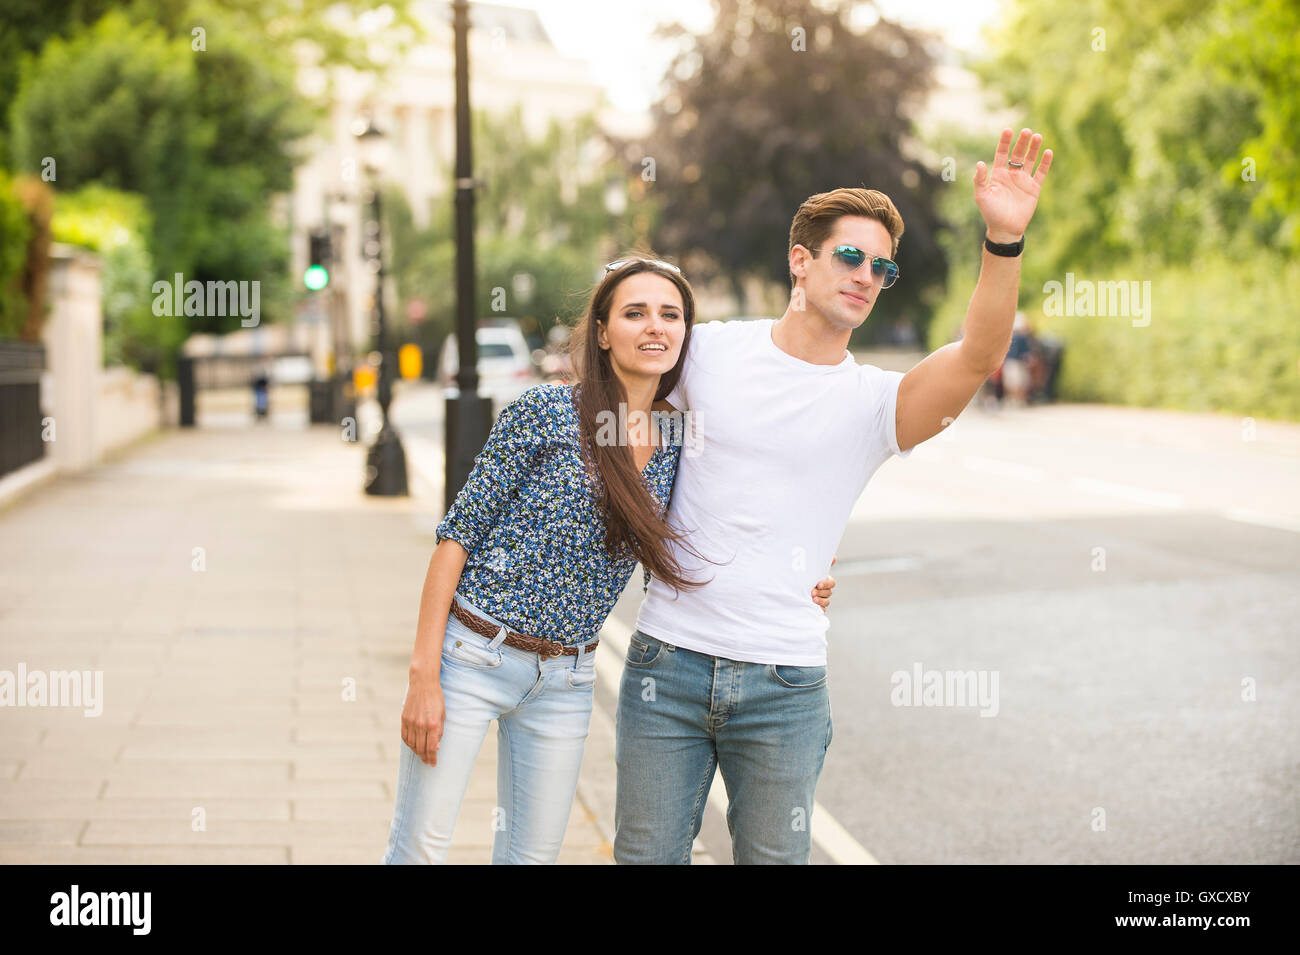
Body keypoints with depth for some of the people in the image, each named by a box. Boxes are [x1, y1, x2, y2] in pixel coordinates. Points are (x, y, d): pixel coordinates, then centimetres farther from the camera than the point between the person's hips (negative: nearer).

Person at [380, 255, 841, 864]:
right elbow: (458, 535, -9)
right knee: (419, 849, -1)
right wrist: (424, 674, -13)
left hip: (565, 681, 5)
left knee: (533, 854, 11)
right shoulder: (545, 411, -10)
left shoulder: (673, 453, 5)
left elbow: (669, 572, 16)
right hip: (472, 653, -5)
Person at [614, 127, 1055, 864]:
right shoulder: (711, 349, 3)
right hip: (669, 660, 1)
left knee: (774, 857, 9)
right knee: (647, 855, 7)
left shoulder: (876, 403, -2)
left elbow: (978, 355, -21)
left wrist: (1004, 241, -35)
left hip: (786, 683, 0)